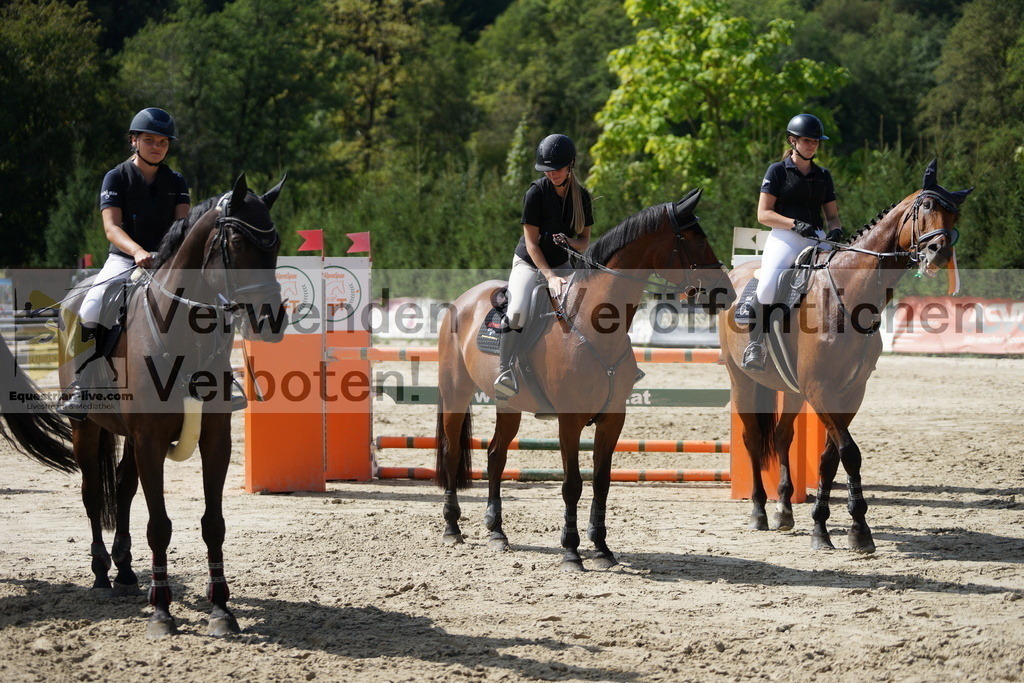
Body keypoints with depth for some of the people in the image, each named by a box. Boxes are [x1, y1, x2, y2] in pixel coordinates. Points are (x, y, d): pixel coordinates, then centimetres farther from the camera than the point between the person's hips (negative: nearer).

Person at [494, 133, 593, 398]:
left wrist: (571, 242, -21)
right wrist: (550, 277, -26)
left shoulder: (582, 196, -3)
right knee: (517, 312, -31)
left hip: (562, 265, 4)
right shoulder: (536, 192, -15)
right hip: (529, 264, -4)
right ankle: (505, 373, -24)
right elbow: (531, 242, -16)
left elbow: (585, 240, 4)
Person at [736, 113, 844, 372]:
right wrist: (795, 224, -17)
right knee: (767, 287, -28)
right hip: (784, 237, -4)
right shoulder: (777, 171, 5)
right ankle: (755, 345, -14)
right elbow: (763, 214, -2)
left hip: (817, 240, 4)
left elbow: (832, 215, 20)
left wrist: (835, 230, -5)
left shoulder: (823, 175, 19)